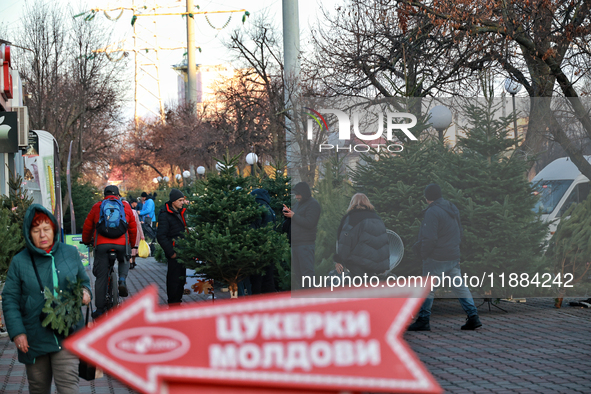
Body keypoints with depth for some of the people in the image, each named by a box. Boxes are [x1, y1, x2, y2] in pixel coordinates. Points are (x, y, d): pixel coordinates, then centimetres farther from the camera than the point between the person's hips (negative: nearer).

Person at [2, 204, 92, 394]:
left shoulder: (70, 253, 4)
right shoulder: (19, 262, -1)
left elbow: (83, 280, 18)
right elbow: (10, 300, 0)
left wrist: (85, 291, -6)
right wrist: (17, 332, -10)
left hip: (67, 335, 0)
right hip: (34, 338, 0)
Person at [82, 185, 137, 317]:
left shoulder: (97, 206, 17)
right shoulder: (125, 206, 19)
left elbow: (87, 226, 22)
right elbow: (133, 227, 23)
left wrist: (86, 241, 40)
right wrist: (132, 243, 39)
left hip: (102, 244, 0)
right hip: (122, 244, 1)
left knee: (101, 277, 6)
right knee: (124, 261, 32)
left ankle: (100, 309, 6)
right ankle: (122, 280, 1)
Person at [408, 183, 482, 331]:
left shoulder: (432, 212, -16)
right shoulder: (452, 209, 12)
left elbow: (429, 238, -21)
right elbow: (460, 232, 20)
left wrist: (424, 254, -9)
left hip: (436, 258, -8)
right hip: (454, 257, 8)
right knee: (460, 286, 9)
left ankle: (423, 320, 5)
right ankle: (473, 317, 4)